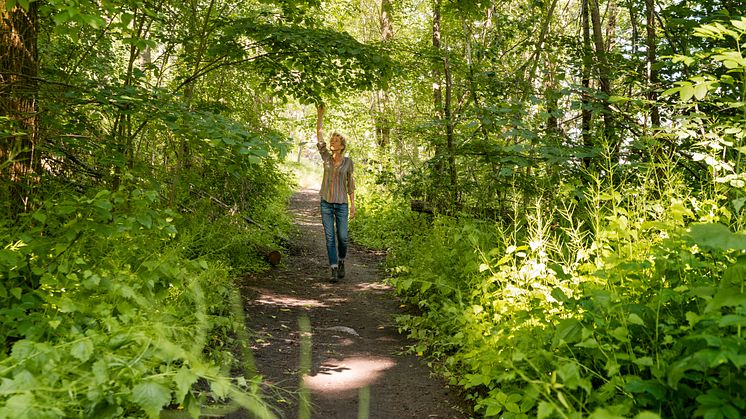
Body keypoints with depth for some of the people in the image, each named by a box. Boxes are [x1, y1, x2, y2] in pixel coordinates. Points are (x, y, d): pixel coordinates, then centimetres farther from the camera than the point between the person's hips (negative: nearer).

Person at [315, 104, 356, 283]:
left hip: (341, 204, -1)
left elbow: (350, 183, 5)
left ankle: (341, 262, 28)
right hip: (326, 203, 1)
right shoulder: (326, 157, 5)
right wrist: (320, 116, -9)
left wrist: (353, 204, 1)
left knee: (342, 238, 0)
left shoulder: (348, 161, 2)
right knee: (329, 238, -1)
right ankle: (334, 270, 4)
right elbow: (319, 137, -2)